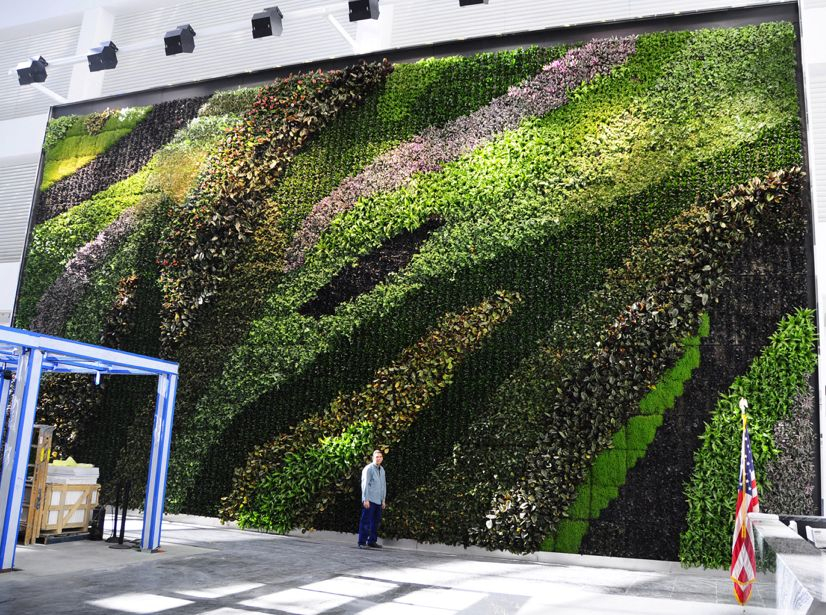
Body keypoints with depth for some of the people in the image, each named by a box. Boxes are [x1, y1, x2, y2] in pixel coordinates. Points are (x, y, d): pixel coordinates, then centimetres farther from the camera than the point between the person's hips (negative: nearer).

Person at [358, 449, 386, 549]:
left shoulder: (382, 470, 15)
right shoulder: (368, 468, -7)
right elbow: (365, 484, -10)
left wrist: (384, 500, 16)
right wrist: (365, 499, -15)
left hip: (378, 501, 7)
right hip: (369, 500, -7)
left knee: (376, 522, 9)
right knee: (366, 522, -5)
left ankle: (372, 542, 17)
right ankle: (362, 542, 0)